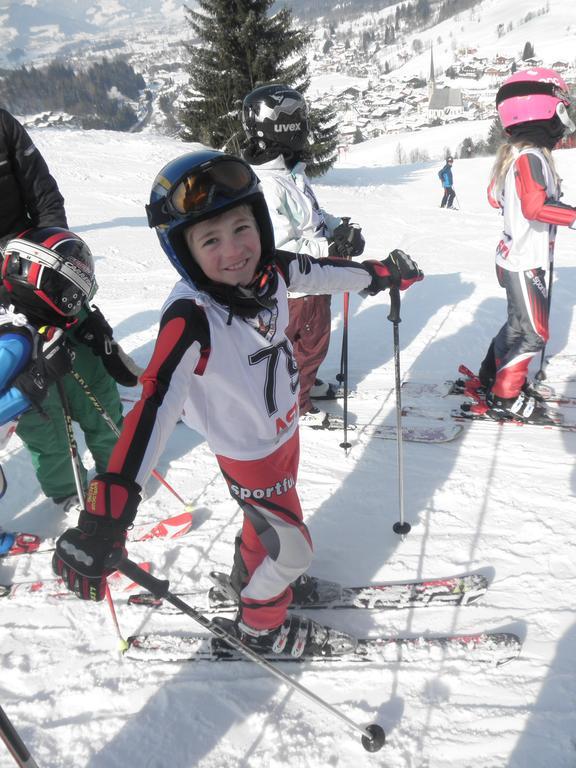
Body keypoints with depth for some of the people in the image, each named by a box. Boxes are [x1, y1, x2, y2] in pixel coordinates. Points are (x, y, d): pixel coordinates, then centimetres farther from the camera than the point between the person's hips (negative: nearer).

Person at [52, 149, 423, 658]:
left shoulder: (269, 270, -16)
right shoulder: (191, 318, -35)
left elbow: (319, 272, 5)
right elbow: (155, 407, -44)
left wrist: (377, 273, 21)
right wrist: (104, 520, -50)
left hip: (285, 427, 7)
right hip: (248, 453, -6)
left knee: (271, 513, 30)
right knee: (291, 547, 12)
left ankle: (250, 574, 61)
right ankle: (260, 624, 42)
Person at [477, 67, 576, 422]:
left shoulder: (515, 153, 9)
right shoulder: (531, 157, -20)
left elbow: (495, 196, 20)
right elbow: (535, 206, -33)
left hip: (517, 257, 9)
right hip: (526, 262, -9)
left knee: (519, 322, 21)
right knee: (533, 333, -1)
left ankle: (494, 371, 36)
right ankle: (505, 397, 9)